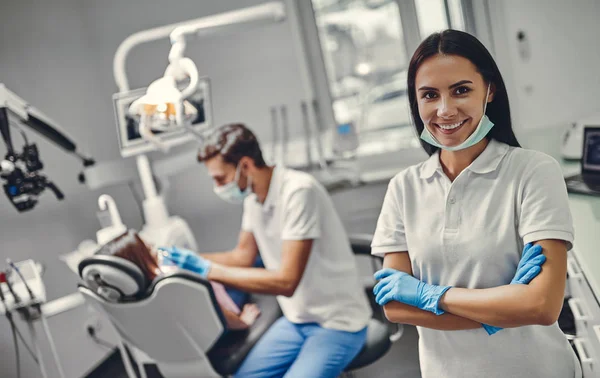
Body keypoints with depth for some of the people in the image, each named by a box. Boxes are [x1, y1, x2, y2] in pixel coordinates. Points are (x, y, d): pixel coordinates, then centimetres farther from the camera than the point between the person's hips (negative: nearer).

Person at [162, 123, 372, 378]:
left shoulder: (298, 191, -24)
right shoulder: (253, 196, 1)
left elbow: (286, 281, -27)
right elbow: (242, 256, 13)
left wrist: (208, 270, -25)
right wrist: (189, 259, 0)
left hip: (338, 325, -7)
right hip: (296, 320, 7)